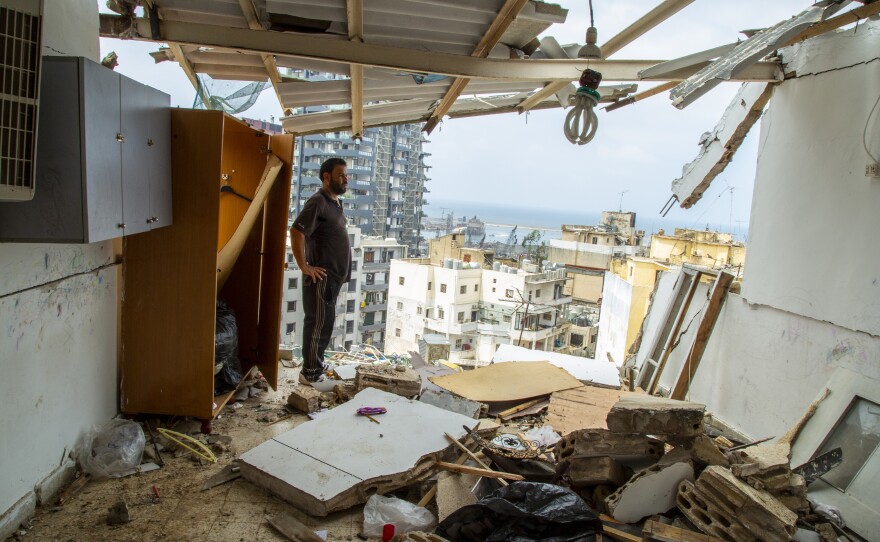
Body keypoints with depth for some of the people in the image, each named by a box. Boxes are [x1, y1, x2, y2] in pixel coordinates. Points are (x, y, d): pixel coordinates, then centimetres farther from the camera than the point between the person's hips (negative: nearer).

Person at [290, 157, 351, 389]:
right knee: (319, 323, -3)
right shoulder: (318, 202, -16)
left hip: (334, 275, 9)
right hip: (321, 276, -9)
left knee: (324, 322, 18)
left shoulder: (335, 202, 14)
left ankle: (316, 363, 30)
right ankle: (310, 374, 7)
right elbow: (296, 232, -25)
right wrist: (304, 266, -22)